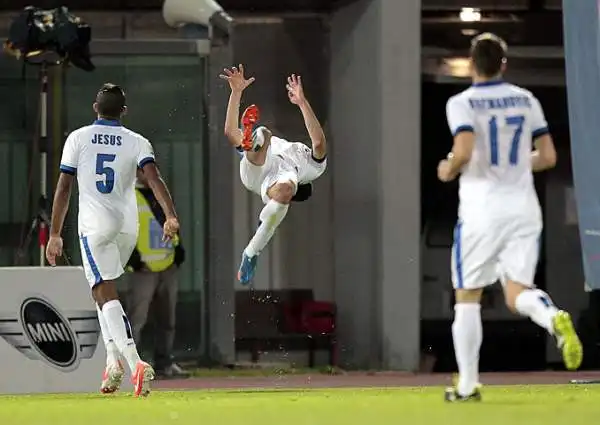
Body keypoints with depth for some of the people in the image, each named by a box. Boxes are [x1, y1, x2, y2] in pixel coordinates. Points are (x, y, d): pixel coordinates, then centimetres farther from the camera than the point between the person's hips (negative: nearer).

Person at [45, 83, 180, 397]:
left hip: (94, 225, -4)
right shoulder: (137, 142, 5)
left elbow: (63, 188, 1)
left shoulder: (78, 138, 3)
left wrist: (55, 235, 6)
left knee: (105, 295, -11)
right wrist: (171, 216, -22)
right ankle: (114, 361, 11)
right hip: (127, 227, 4)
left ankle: (135, 362, -31)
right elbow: (153, 178, -12)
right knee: (105, 290, 24)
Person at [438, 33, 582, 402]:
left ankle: (468, 384, 10)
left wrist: (448, 170, -1)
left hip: (481, 210, -3)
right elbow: (547, 157, 7)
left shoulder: (462, 103, -7)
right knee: (518, 294, 4)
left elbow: (463, 152, -22)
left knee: (467, 297, 10)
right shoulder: (526, 100, 7)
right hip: (523, 208, 3)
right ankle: (555, 319, -31)